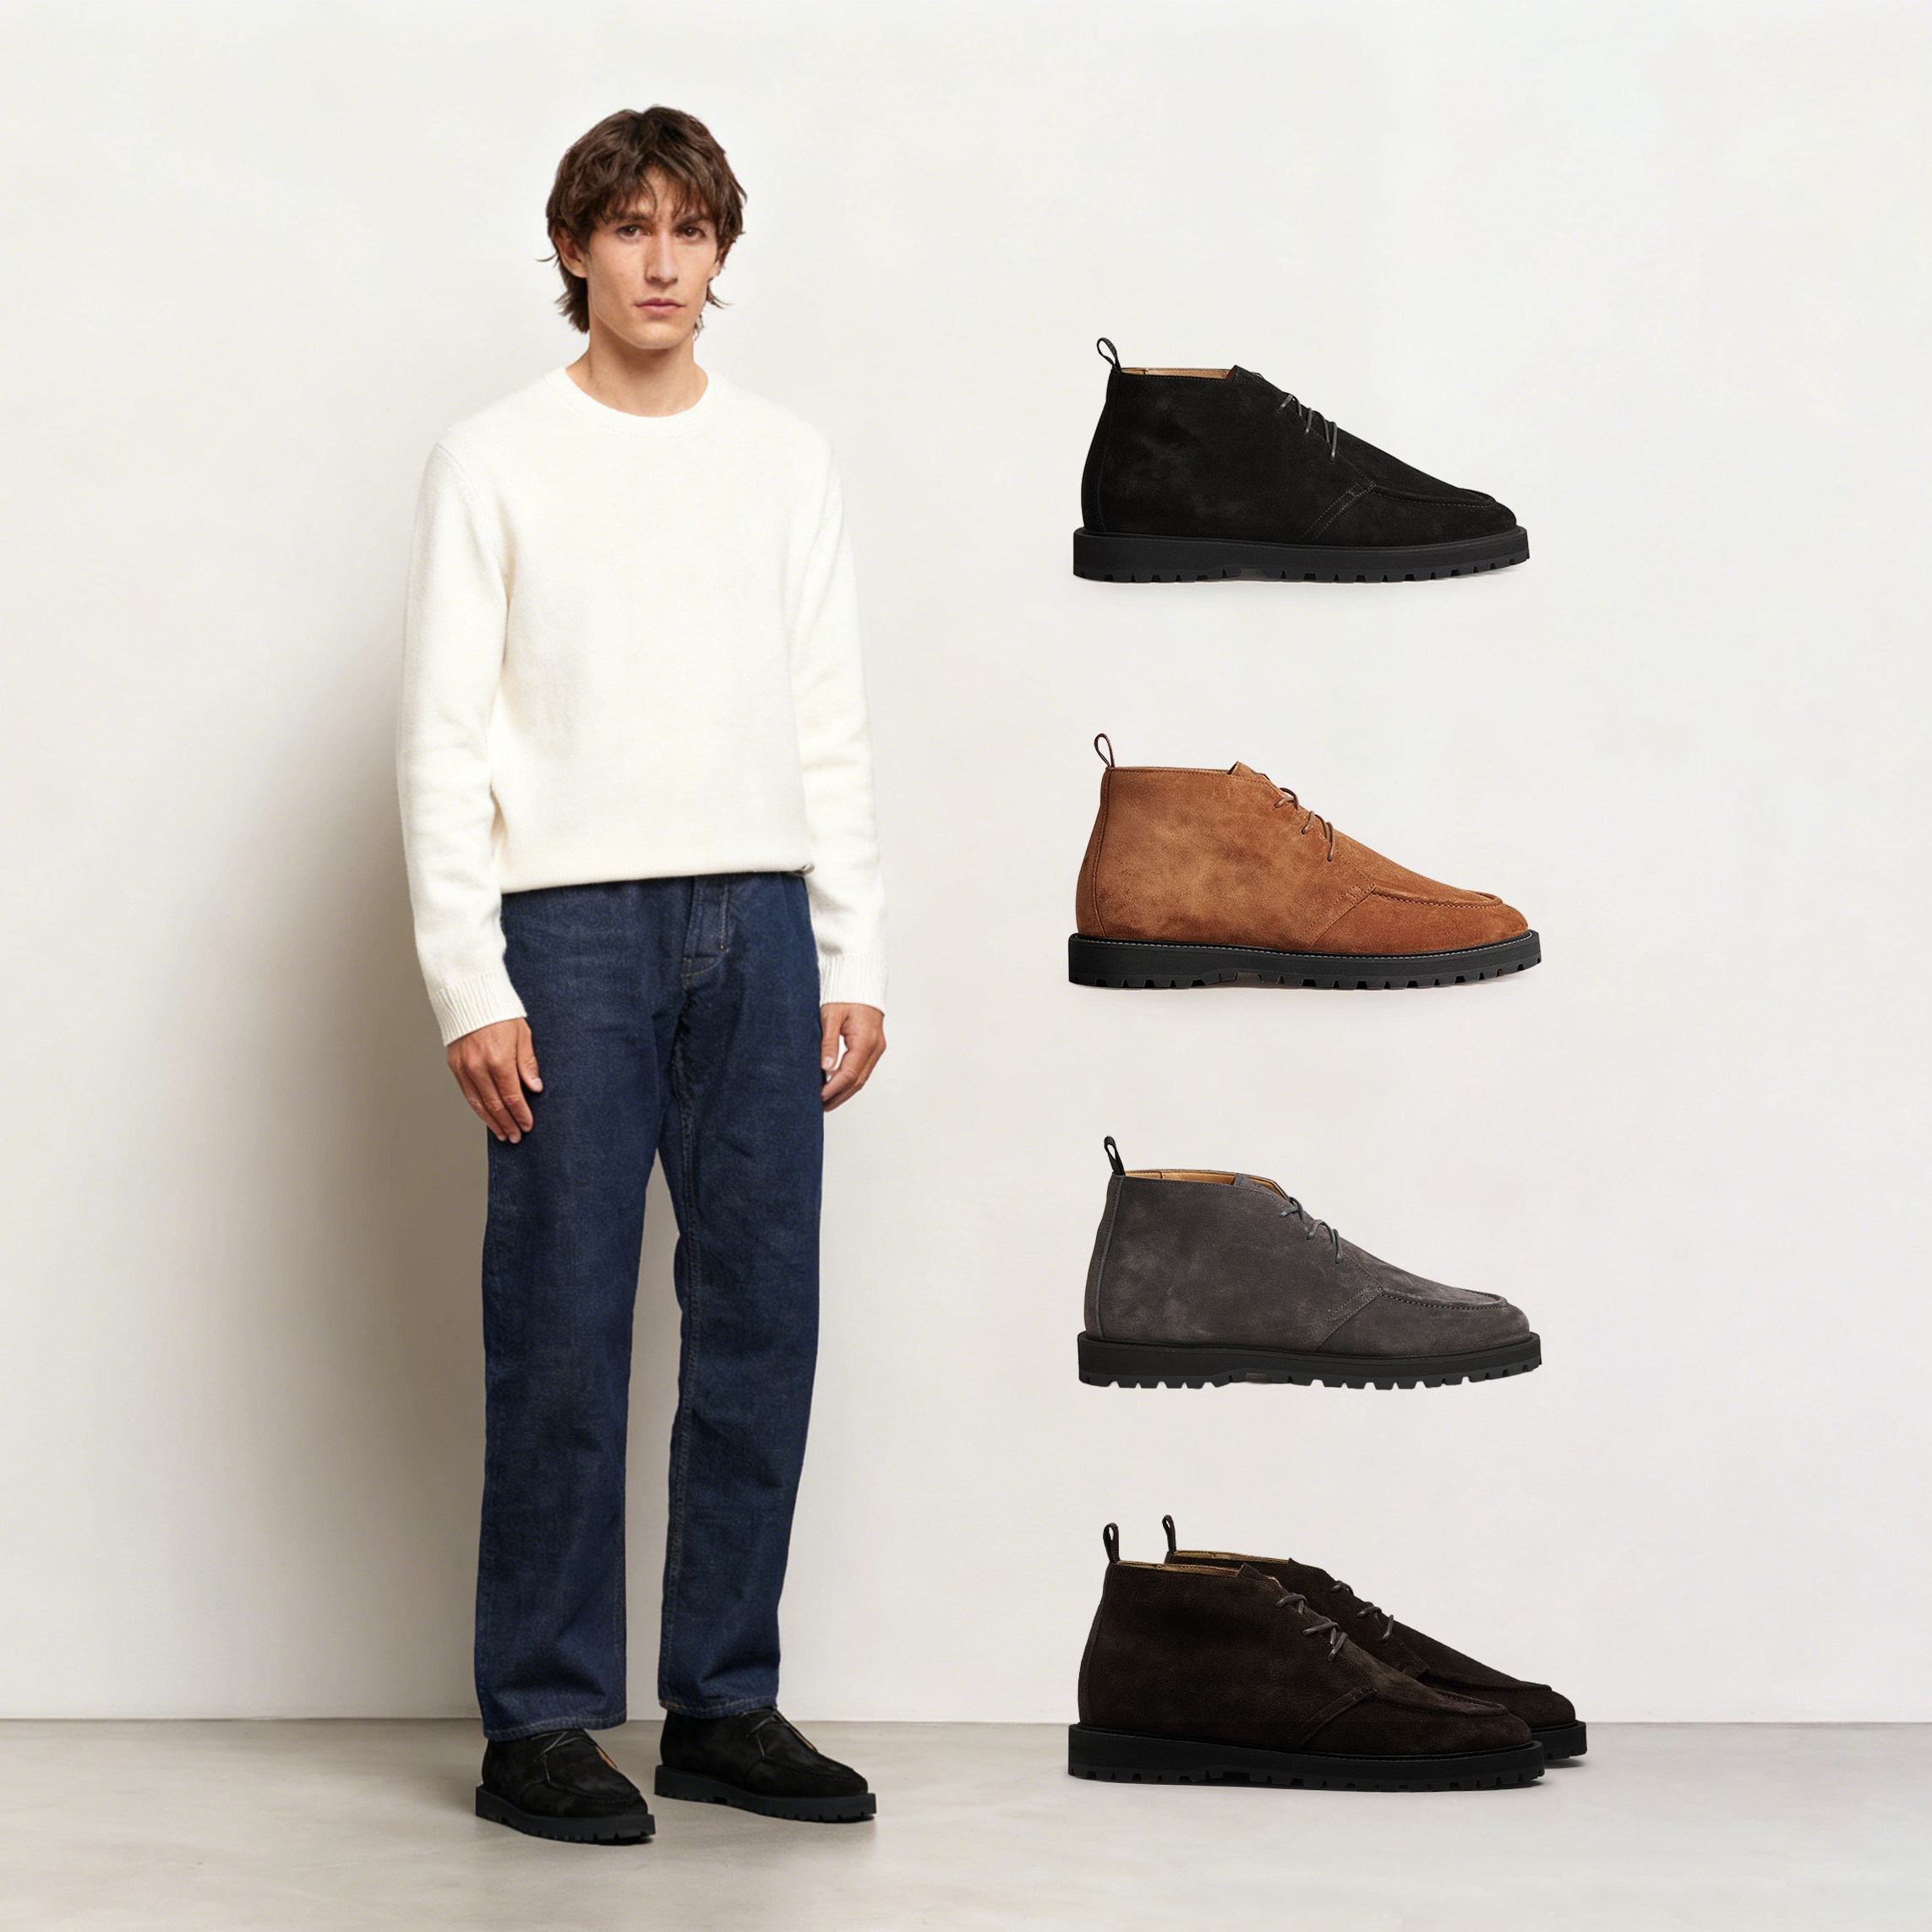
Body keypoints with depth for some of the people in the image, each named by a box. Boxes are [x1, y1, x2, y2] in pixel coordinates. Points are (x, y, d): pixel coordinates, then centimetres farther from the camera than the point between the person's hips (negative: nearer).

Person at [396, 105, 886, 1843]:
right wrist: (470, 985, -9)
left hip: (757, 919, 4)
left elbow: (831, 726, 13)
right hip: (572, 920, -4)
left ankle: (725, 1704, 15)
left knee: (761, 1321, 4)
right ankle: (541, 1724, 6)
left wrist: (855, 960, 6)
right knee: (563, 1331, -3)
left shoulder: (788, 461, 14)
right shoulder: (497, 462, 3)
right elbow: (444, 738, -1)